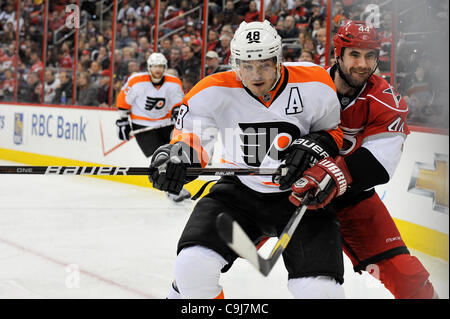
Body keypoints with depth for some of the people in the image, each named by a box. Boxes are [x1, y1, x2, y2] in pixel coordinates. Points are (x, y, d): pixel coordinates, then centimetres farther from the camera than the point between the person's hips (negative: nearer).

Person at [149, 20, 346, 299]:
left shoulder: (314, 85, -13)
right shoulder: (215, 92, -13)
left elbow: (334, 131, 3)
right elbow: (190, 134, 0)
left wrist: (317, 144, -18)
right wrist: (175, 155, -22)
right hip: (240, 191, 1)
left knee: (319, 288, -17)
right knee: (194, 265, -19)